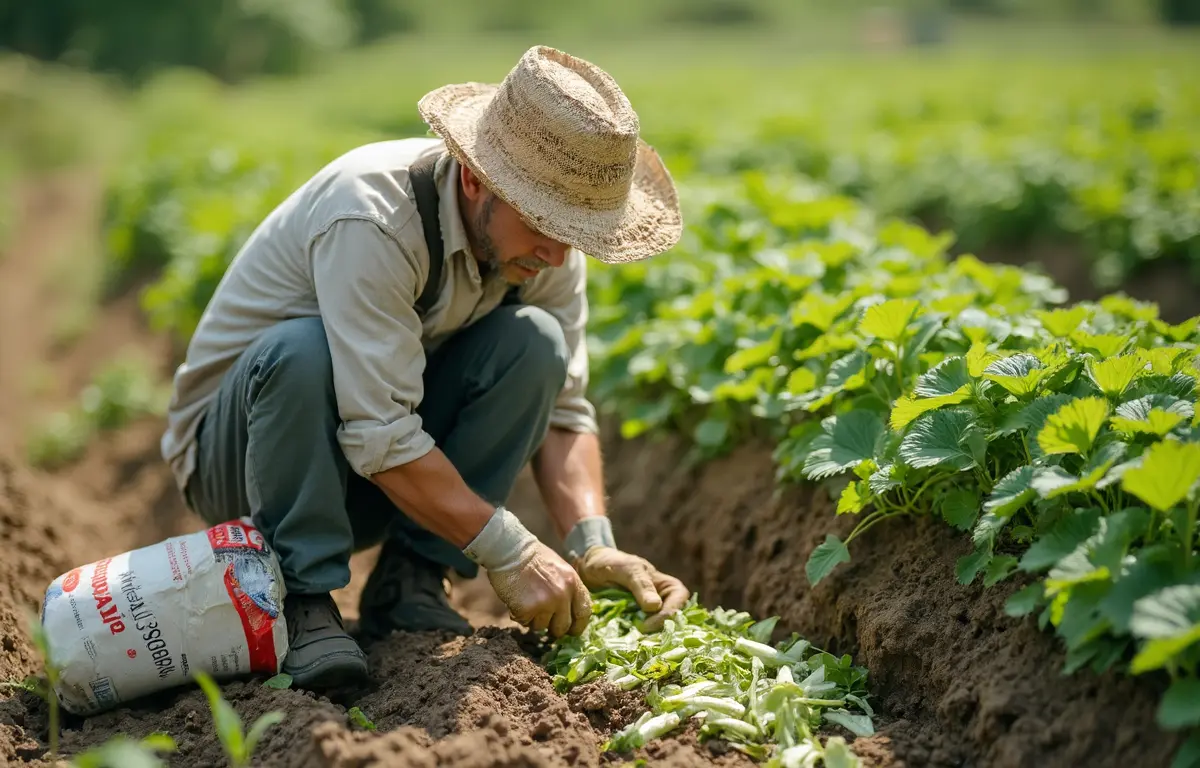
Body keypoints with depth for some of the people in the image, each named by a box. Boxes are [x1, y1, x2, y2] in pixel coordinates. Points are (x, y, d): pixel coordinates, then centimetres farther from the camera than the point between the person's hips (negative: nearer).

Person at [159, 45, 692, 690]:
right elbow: (380, 439, -34)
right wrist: (510, 553, -32)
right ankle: (300, 598, -20)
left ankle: (410, 582, -11)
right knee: (301, 349, -38)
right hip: (236, 457, -5)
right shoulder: (371, 216, -32)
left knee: (534, 342, -19)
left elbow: (564, 410, -7)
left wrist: (593, 547, -23)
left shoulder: (542, 242, -11)